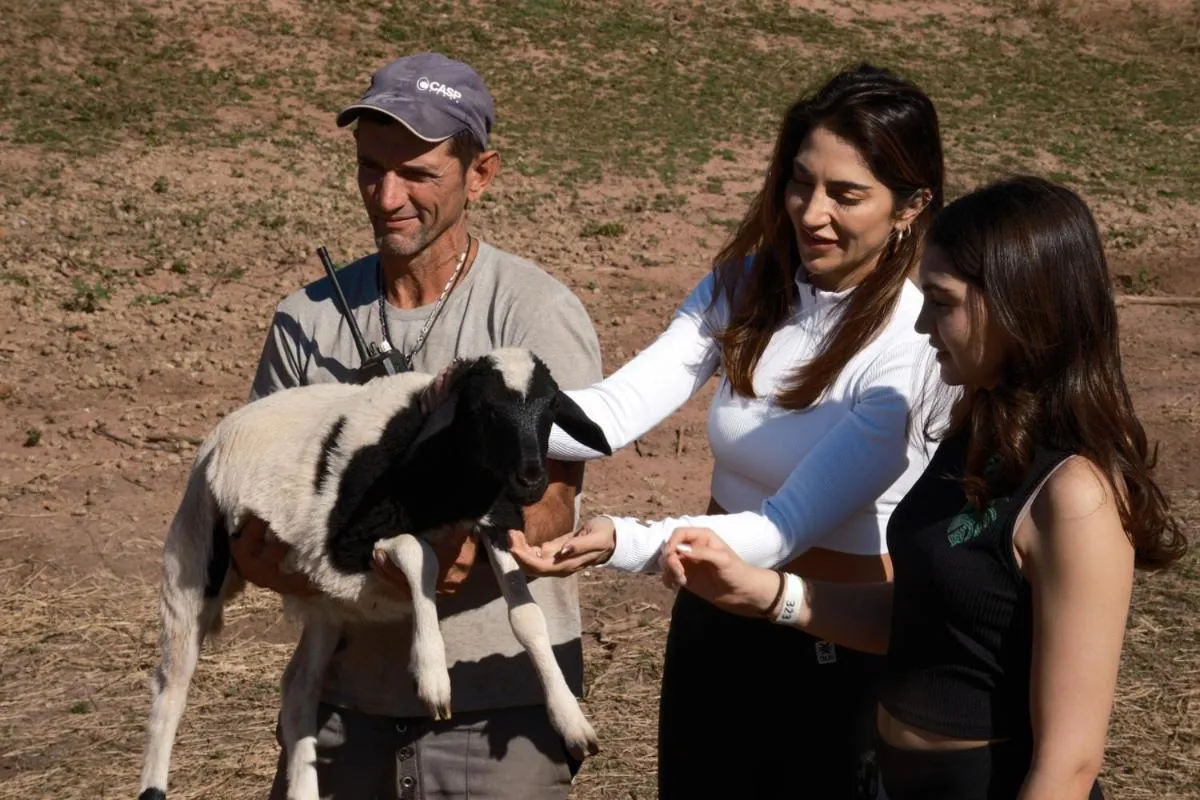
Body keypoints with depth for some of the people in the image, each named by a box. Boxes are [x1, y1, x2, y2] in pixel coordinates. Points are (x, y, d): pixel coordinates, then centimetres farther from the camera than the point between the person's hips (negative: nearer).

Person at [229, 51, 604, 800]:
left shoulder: (538, 314, -9)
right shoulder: (307, 321, 3)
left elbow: (550, 505, -16)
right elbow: (253, 524, 3)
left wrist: (467, 543, -38)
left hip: (501, 711, -3)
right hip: (345, 702, 4)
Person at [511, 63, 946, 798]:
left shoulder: (913, 348, -22)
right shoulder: (747, 284, -4)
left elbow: (791, 526, -27)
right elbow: (619, 410, -14)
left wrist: (622, 543, -41)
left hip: (842, 651, -5)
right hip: (716, 620, 5)